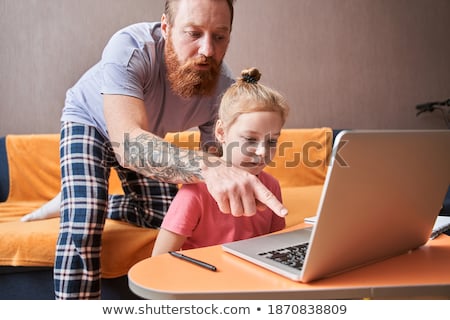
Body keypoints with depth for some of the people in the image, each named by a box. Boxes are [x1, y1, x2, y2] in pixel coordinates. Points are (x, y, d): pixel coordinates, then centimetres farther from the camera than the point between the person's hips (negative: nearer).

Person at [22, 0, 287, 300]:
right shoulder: (130, 48, -41)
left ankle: (89, 202, 32)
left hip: (149, 133, 5)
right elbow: (128, 143, -55)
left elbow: (215, 155, -20)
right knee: (82, 227, -25)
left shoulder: (224, 86, -27)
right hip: (89, 121, -4)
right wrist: (208, 168, -72)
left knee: (162, 216, 9)